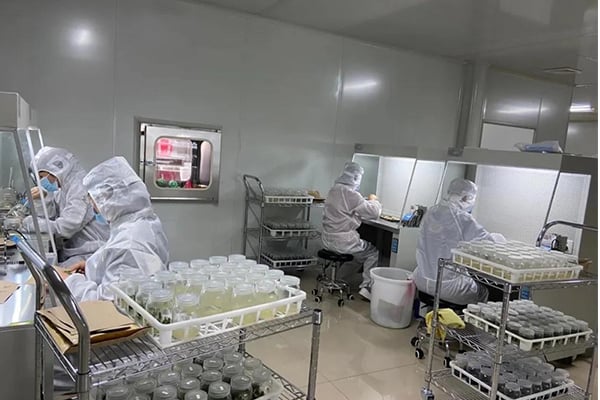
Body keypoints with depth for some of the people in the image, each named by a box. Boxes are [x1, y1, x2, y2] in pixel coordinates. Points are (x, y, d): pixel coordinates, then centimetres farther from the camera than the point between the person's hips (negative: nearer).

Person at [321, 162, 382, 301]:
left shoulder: (333, 190, 8)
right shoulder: (351, 194, -20)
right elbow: (374, 212, -15)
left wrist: (368, 201, 13)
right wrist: (373, 200, 5)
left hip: (328, 240, 8)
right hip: (343, 241, -8)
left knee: (365, 247, 29)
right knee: (373, 252, 13)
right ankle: (366, 287, 7)